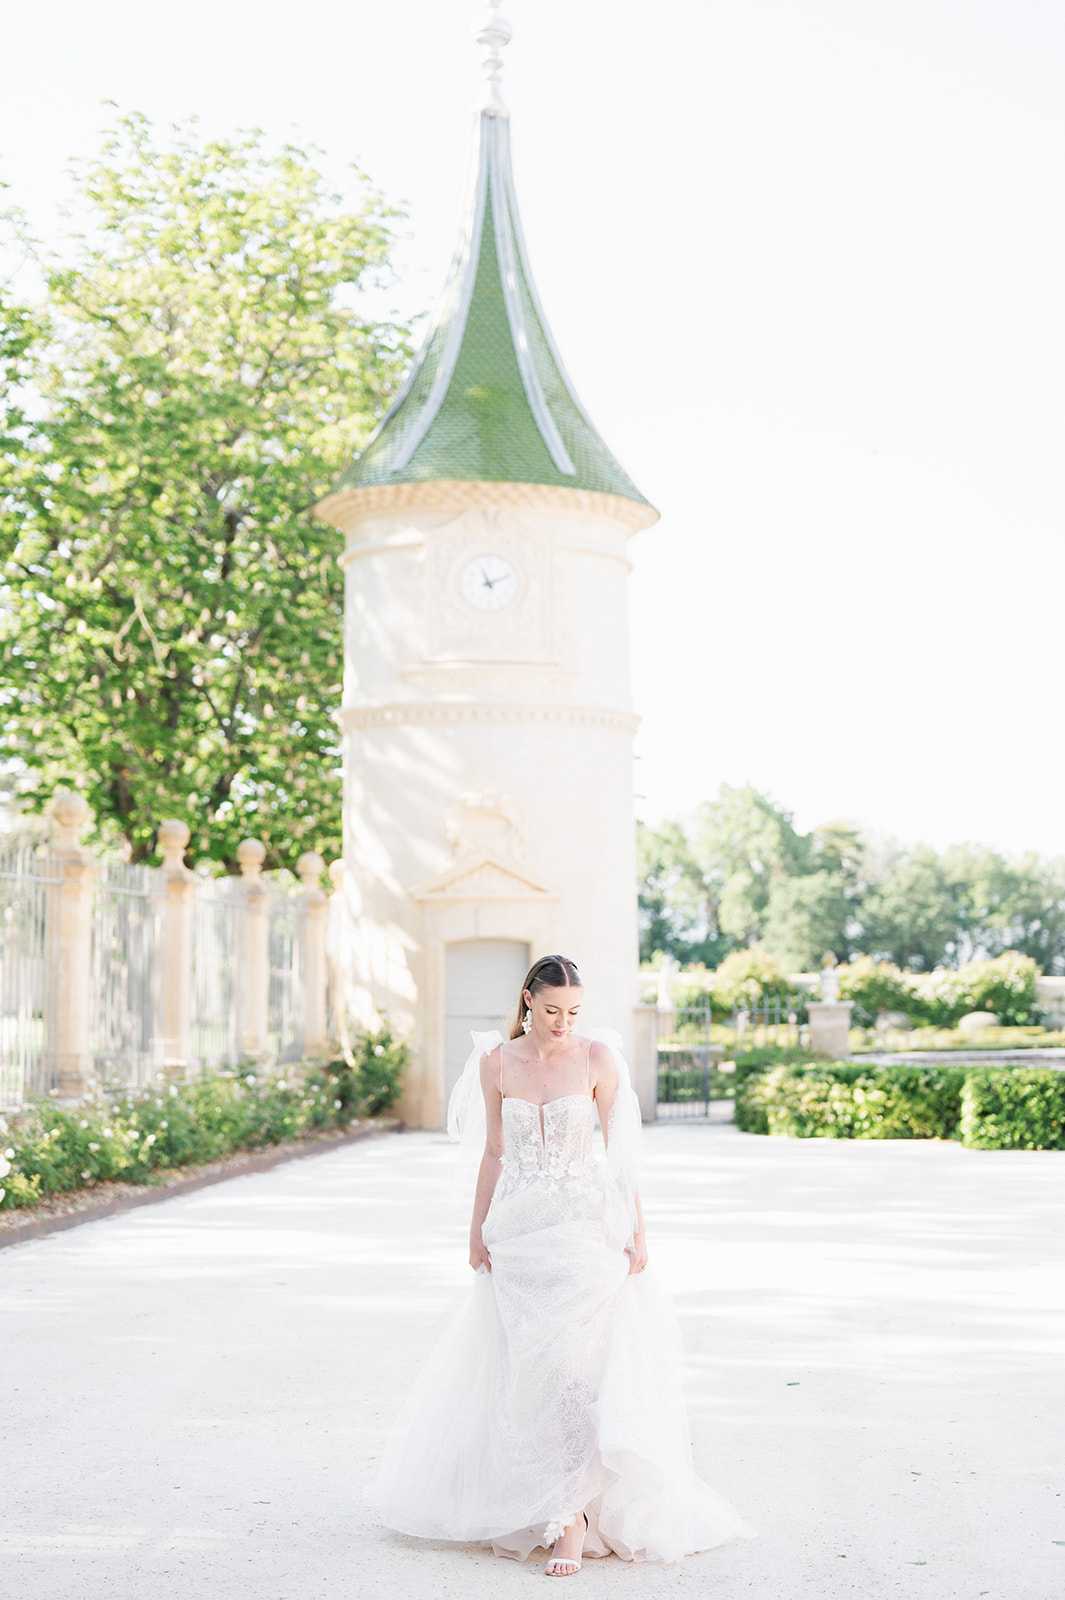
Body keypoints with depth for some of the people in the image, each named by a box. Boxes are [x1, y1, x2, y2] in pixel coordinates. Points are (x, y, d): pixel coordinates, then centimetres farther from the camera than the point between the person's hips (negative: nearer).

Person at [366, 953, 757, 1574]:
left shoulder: (599, 1057, -4)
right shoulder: (495, 1062, 3)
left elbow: (621, 1150, -2)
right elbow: (493, 1153, 11)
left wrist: (637, 1230, -5)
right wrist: (478, 1230, 10)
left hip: (587, 1229, -3)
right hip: (518, 1231, 3)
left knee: (576, 1370, -9)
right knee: (528, 1373, 5)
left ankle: (572, 1520, -5)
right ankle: (535, 1507, 17)